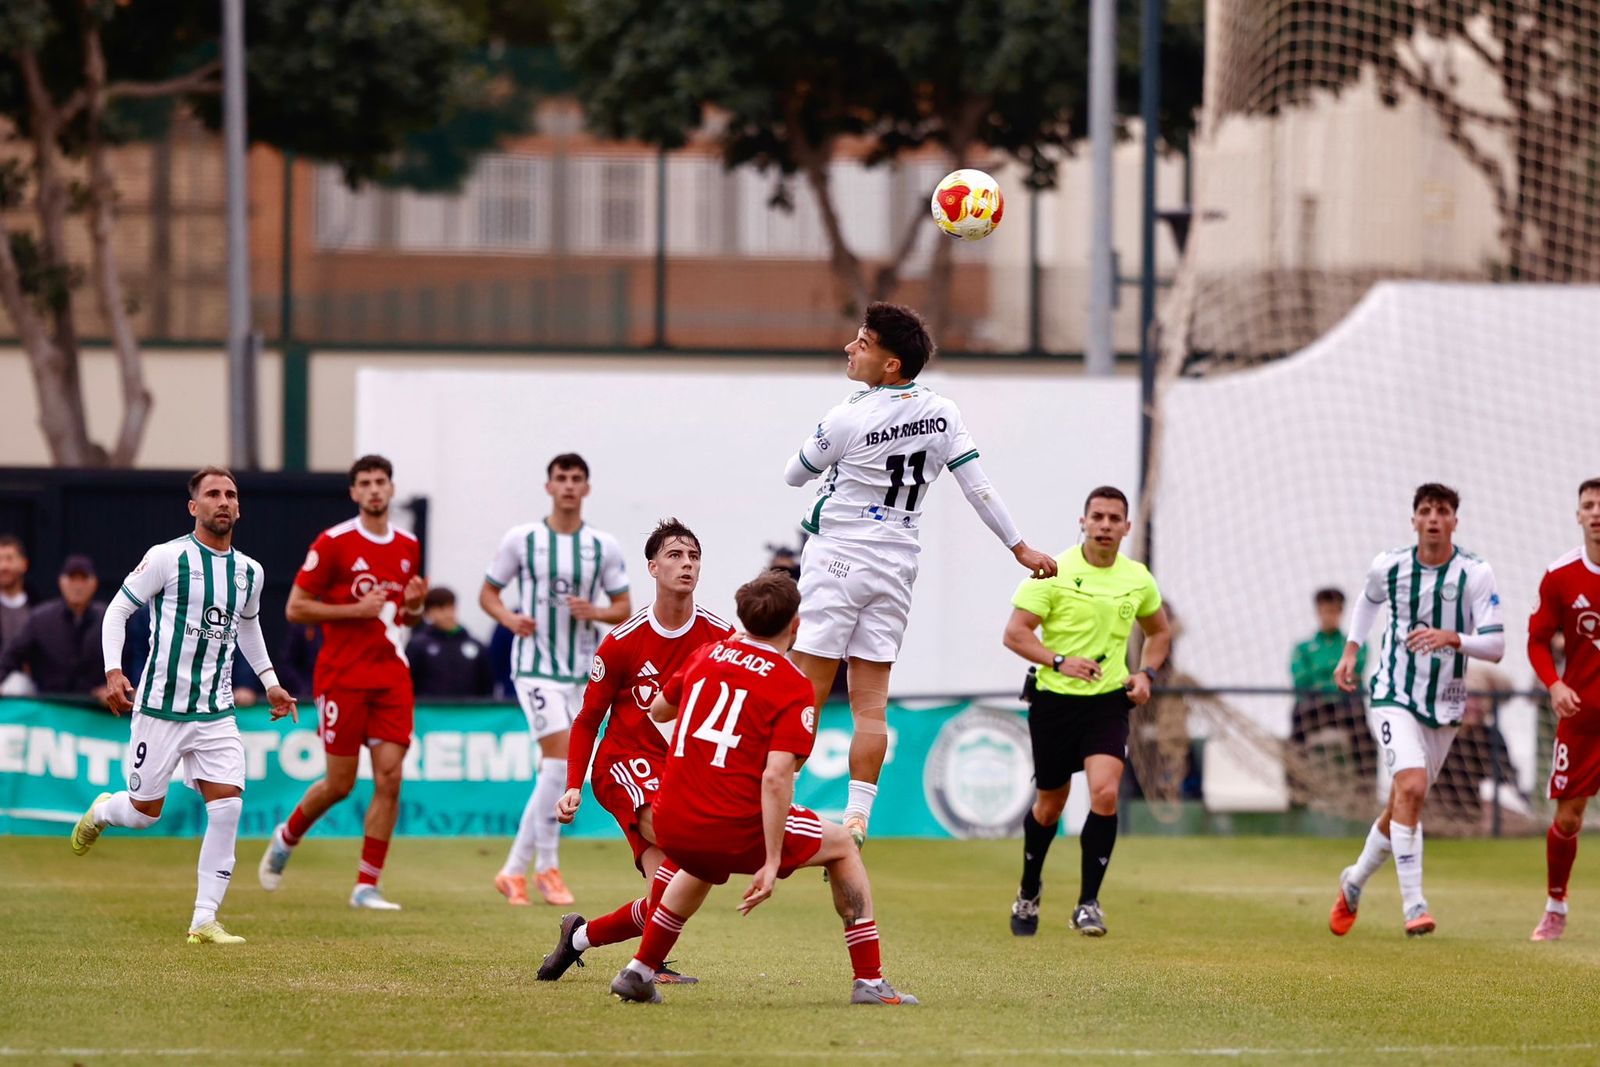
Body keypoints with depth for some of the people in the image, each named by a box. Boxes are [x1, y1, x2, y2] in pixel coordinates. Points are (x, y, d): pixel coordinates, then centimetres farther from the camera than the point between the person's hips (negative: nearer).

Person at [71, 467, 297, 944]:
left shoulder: (250, 572, 8)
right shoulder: (168, 558, -8)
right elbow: (118, 610, -4)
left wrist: (269, 681, 24)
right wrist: (114, 672, -15)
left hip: (216, 712, 4)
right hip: (160, 706, -4)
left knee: (228, 806, -12)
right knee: (145, 812, 5)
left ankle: (204, 920, -7)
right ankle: (101, 811, 43)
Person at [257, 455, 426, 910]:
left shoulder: (408, 546, 10)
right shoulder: (333, 543, -7)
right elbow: (295, 609, -7)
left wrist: (414, 606, 0)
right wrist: (356, 610, -15)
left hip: (391, 679, 4)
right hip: (342, 678, -4)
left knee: (389, 778, -7)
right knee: (340, 783, 0)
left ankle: (366, 887, -2)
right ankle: (285, 838, 30)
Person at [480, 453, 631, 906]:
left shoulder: (604, 546, 5)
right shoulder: (521, 539, -1)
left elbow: (624, 608, 9)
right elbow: (488, 593, 7)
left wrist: (594, 612, -12)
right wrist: (510, 618, -13)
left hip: (582, 672, 4)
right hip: (535, 666, -4)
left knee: (555, 771, 5)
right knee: (562, 756, -19)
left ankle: (514, 871, 16)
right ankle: (547, 867, -9)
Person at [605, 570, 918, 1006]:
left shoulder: (706, 656, 9)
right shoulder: (793, 688, -8)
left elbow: (657, 711, 27)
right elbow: (775, 777, -18)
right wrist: (772, 863, -18)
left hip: (671, 825, 6)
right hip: (735, 830, -6)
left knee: (704, 867, 41)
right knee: (842, 846, 17)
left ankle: (640, 971, 38)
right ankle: (870, 982, 12)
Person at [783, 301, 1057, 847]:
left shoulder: (848, 419, -15)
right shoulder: (941, 413, 0)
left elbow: (794, 474, 0)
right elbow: (979, 488, 1)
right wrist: (1019, 547, 8)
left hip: (837, 557, -5)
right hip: (895, 567, 5)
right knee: (871, 702, 4)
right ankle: (857, 817, -2)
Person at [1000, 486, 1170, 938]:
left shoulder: (1138, 580, 4)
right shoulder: (1054, 573, -8)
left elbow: (1159, 631, 21)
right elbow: (1015, 632, -11)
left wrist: (1146, 673, 4)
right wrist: (1060, 661, -24)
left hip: (1108, 702, 2)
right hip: (1054, 700, -2)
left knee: (1105, 793, -19)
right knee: (1050, 804, 10)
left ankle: (1088, 903, -10)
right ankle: (1029, 892, 36)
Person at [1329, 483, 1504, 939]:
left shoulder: (1475, 574, -10)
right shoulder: (1389, 566, -4)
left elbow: (1495, 645, -14)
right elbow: (1370, 599, 22)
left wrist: (1453, 638, -31)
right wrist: (1350, 651, 15)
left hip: (1445, 705, 2)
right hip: (1395, 696, -2)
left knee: (1404, 803, 11)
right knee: (1411, 788, -23)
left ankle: (1355, 881, 36)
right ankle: (1413, 905, -24)